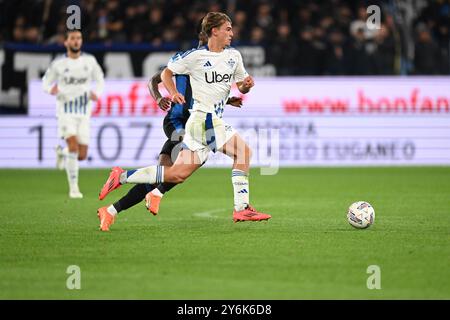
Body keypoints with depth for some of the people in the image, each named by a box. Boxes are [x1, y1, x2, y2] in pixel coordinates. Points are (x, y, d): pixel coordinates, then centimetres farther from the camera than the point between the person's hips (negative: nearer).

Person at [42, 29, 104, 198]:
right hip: (66, 111, -3)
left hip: (84, 113, 3)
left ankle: (61, 152, 38)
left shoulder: (90, 61, 1)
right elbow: (45, 82, 6)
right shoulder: (58, 64, -4)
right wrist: (51, 89, -18)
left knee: (82, 155, 2)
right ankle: (73, 188, -12)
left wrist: (97, 93, -7)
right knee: (73, 146, -22)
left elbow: (100, 80, 14)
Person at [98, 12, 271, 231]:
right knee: (243, 150, -17)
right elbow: (166, 73, 6)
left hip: (215, 121, 8)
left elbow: (241, 86, 22)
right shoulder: (196, 56, -6)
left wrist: (246, 85, -2)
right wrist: (173, 93, -11)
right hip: (203, 118, -8)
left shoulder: (233, 55, 13)